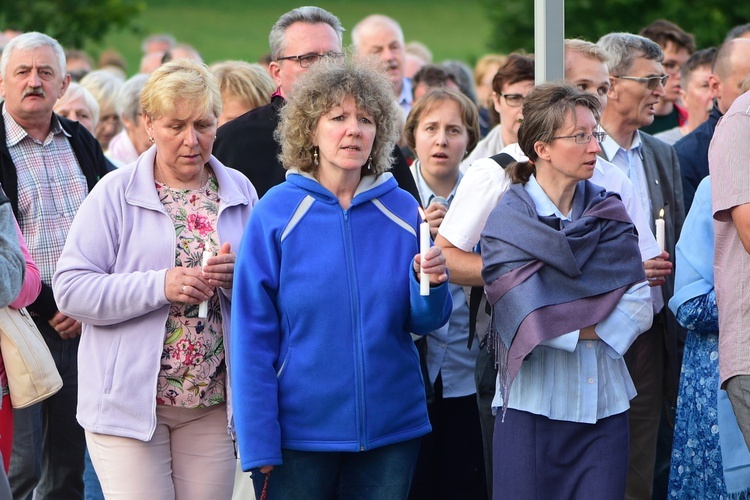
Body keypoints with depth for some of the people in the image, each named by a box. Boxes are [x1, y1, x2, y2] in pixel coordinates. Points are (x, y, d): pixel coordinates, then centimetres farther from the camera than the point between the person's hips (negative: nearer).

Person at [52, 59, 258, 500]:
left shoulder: (239, 192, 10)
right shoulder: (116, 194, -2)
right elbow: (71, 289, -10)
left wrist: (239, 277, -11)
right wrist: (159, 287, -21)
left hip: (213, 402, 4)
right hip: (130, 401, -3)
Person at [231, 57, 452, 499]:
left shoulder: (404, 212, 2)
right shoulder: (277, 213, -6)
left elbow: (425, 322, 6)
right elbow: (254, 333, -6)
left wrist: (431, 283, -16)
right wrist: (259, 442, -11)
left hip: (391, 429, 3)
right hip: (300, 429, -3)